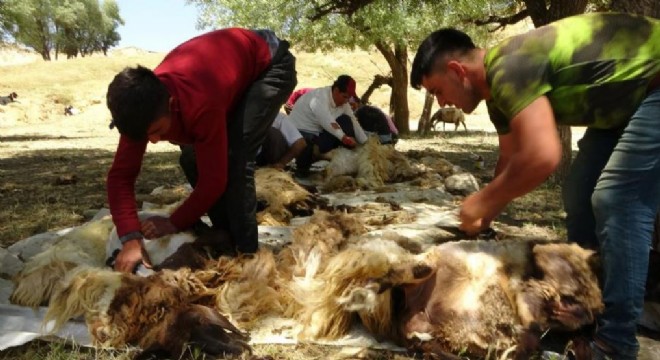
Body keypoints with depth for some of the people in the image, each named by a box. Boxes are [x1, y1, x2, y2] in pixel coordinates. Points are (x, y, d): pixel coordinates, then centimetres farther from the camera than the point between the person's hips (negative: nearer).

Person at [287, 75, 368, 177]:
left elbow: (353, 123, -5)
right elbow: (327, 121, -41)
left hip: (318, 133, 7)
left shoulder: (343, 102, -1)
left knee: (345, 121, -9)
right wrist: (344, 137, -51)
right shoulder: (319, 97, -26)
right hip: (299, 132, -7)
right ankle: (302, 167, -8)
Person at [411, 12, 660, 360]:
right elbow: (512, 161, 13)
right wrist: (484, 217, 11)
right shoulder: (500, 85, 3)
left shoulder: (509, 69, -28)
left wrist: (482, 200, -25)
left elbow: (542, 156, -40)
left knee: (618, 200, -16)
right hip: (626, 98, 10)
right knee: (580, 194, 10)